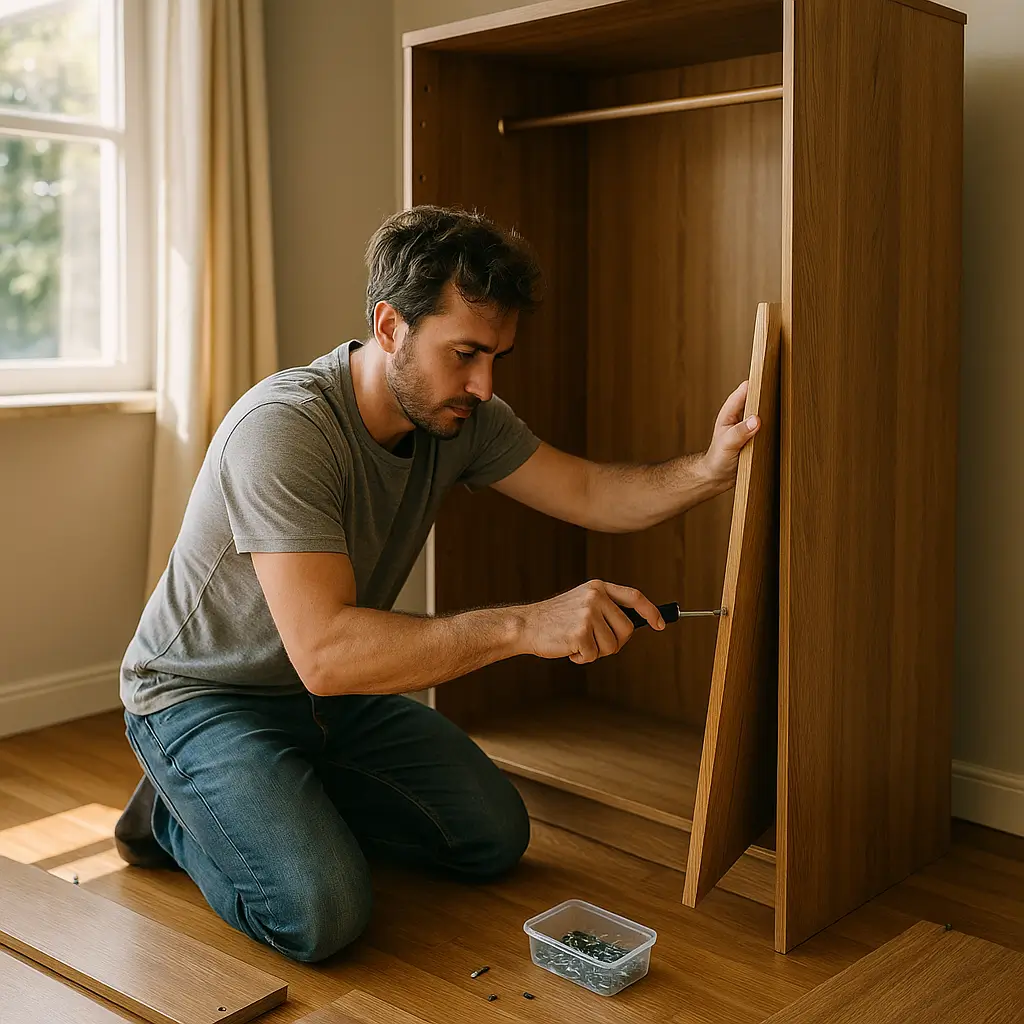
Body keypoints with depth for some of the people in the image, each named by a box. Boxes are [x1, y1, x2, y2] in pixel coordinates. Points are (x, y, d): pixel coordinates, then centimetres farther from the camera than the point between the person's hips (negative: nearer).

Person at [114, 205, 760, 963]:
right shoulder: (283, 429, -33)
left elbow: (589, 493, -8)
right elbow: (324, 651, -41)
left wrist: (708, 471, -28)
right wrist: (524, 625, -46)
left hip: (332, 695, 7)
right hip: (205, 696, -7)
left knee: (496, 837, 3)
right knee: (322, 911, -26)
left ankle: (293, 797, 18)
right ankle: (182, 813, 4)